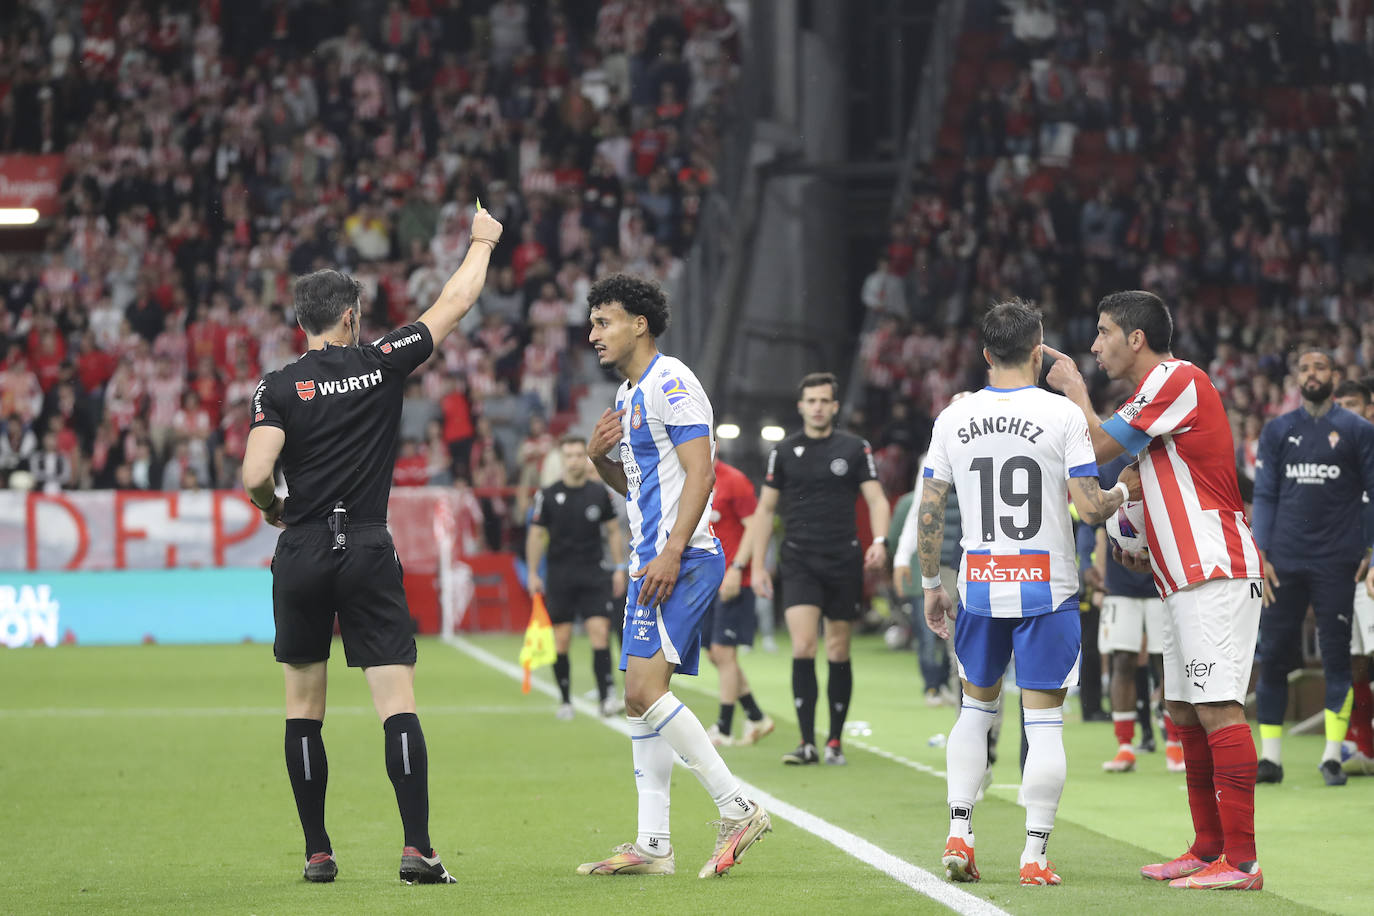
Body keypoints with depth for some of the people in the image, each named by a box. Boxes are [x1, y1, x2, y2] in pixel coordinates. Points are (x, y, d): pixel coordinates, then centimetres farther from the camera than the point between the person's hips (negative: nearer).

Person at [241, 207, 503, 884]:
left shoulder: (278, 388, -2)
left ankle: (317, 854, 9)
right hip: (369, 555, 0)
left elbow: (255, 477, -12)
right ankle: (417, 848, -14)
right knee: (398, 707, -3)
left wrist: (271, 508, 11)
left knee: (303, 711, 10)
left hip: (301, 556, 0)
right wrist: (482, 242, 27)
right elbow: (455, 304, 12)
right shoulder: (382, 364, 1)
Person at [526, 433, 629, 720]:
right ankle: (565, 701, 12)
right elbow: (536, 535, 6)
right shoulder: (548, 495, 0)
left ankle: (607, 696, -16)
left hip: (594, 576, 0)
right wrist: (533, 574, 2)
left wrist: (620, 568, 6)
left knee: (600, 631, -12)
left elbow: (614, 531, 12)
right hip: (560, 577, 0)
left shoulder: (599, 493, 3)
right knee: (561, 639, 1)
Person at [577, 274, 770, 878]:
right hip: (651, 563, 10)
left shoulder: (670, 384, -11)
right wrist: (600, 455, 8)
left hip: (682, 560, -10)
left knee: (646, 689, -18)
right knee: (642, 699, 8)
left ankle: (738, 808, -14)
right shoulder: (628, 396, 20)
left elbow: (700, 471, -18)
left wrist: (672, 552, -24)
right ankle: (653, 845, 9)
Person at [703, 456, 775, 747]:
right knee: (714, 654, 9)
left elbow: (754, 527, -13)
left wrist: (736, 568, -19)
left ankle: (724, 729, -2)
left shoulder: (733, 481, -9)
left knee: (723, 652, -7)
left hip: (732, 582, -8)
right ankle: (757, 718, 20)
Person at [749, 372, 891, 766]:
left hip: (844, 561, 0)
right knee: (803, 647, -15)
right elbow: (766, 508, 11)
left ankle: (835, 741, 16)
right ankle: (807, 743, -15)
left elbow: (877, 499, 0)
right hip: (799, 562, 0)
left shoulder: (855, 449, 4)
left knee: (838, 652, 5)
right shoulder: (783, 452, 7)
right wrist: (758, 564, 6)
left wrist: (879, 540, -19)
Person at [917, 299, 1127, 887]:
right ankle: (1035, 855, -1)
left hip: (980, 588, 3)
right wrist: (1121, 495, 10)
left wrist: (931, 585, 14)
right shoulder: (1062, 414, -9)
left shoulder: (953, 418, 2)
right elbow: (1090, 508, -12)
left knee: (976, 707, 19)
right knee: (1044, 722, 1)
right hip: (1047, 589, -3)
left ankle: (958, 833, 9)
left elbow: (929, 513, 4)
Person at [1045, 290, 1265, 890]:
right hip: (1187, 579, 11)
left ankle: (1241, 862, -16)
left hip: (1215, 575, -11)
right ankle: (1208, 850, 18)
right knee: (1184, 710, 12)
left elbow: (1100, 448, -10)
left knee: (1217, 708, -13)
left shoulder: (1177, 380, -11)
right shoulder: (1158, 389, 21)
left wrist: (1072, 386, 4)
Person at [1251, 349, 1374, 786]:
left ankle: (1332, 756, 3)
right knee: (1273, 658, 0)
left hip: (1335, 563, -2)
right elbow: (1264, 496, 8)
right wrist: (1260, 556, -1)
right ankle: (1270, 756, 6)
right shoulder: (1277, 430, 10)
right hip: (1283, 564, 2)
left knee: (1336, 659, -2)